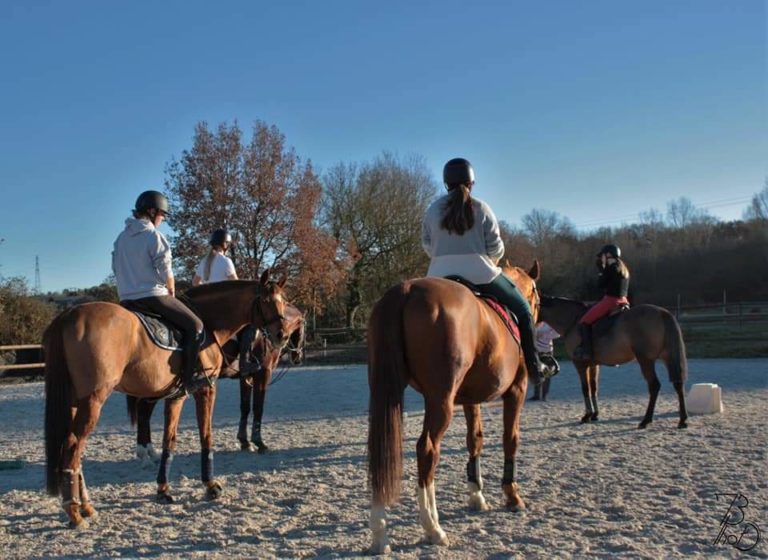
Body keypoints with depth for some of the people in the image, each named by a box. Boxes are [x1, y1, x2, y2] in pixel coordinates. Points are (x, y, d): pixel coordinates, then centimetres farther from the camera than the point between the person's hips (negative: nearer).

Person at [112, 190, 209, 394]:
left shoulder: (122, 238, 13)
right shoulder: (154, 236, -10)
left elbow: (117, 269, 16)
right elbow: (166, 272, -11)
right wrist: (171, 291, 6)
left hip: (127, 299, 8)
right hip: (153, 296, -8)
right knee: (194, 325, 0)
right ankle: (190, 377, -7)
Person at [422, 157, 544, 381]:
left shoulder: (433, 210, 4)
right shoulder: (481, 208, -3)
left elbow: (427, 245, 9)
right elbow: (495, 247, -2)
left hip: (441, 275, 3)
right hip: (479, 273, -2)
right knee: (521, 309, 14)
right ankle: (532, 365, 10)